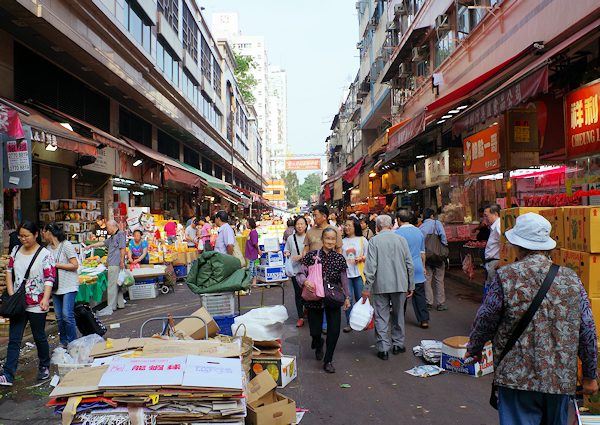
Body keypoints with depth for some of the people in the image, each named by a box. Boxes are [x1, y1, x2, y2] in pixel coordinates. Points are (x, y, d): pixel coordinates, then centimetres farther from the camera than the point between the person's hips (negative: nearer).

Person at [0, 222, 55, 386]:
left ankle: (44, 367, 29)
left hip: (37, 304, -4)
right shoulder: (16, 251, 6)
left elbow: (49, 279, -14)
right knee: (14, 339, 3)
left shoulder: (45, 254, -10)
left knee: (39, 337, 10)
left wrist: (46, 298, -28)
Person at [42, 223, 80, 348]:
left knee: (67, 315, -10)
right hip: (56, 286, 7)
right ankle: (63, 342, 21)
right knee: (59, 317, 9)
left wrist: (56, 265, -14)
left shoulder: (66, 245, -10)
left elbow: (75, 266, -13)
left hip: (69, 286, -7)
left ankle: (72, 343, 2)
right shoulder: (48, 248, 11)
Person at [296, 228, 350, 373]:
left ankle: (328, 361, 17)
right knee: (315, 331, 5)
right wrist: (305, 281, -25)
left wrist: (346, 297, 13)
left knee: (334, 331, -4)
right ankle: (318, 344, 44)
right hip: (314, 298, -1)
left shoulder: (340, 258, 1)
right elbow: (300, 273, -4)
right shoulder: (312, 256, -5)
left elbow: (343, 279, 9)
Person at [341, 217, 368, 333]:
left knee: (360, 298, 4)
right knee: (348, 299, 2)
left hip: (359, 273, -2)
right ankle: (349, 323, 12)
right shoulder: (342, 241, 9)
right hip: (346, 273, 2)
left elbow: (368, 255, 4)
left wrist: (361, 258, -14)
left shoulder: (362, 240, 3)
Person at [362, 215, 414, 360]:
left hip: (380, 285, -2)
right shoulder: (401, 239, 2)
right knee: (398, 315, 17)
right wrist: (411, 285, 12)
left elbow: (371, 266, -11)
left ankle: (383, 348, 7)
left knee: (381, 317, 5)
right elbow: (410, 265, 4)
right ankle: (397, 344, 26)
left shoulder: (374, 241, -6)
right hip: (400, 284, 3)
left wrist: (367, 288, -7)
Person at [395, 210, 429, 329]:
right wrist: (423, 266, 23)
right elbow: (422, 252, 15)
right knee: (419, 294, 8)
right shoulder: (419, 232, 7)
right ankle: (424, 320, 8)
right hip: (418, 268, 4)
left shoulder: (397, 233, -11)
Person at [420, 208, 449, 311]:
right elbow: (442, 235, -16)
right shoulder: (436, 223, -2)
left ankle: (429, 302, 9)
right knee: (439, 279, 5)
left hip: (426, 256, 2)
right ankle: (441, 303, 8)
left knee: (427, 279, 8)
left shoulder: (420, 227, 4)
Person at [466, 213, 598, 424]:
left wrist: (474, 348, 16)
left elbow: (485, 321, -3)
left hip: (518, 379, -4)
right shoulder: (571, 278, 1)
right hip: (562, 380, 5)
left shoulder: (506, 277, -10)